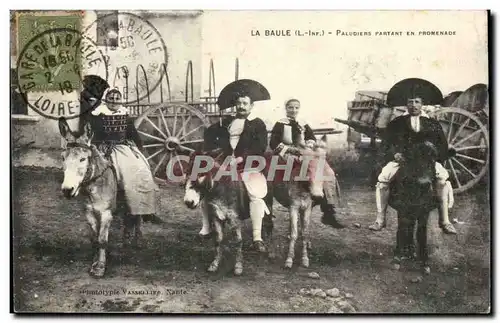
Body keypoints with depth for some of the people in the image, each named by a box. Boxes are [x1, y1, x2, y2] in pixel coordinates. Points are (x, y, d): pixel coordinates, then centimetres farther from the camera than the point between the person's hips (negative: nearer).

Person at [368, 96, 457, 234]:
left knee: (443, 178, -29)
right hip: (401, 159, 0)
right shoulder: (397, 123, 18)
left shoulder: (433, 124, 18)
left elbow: (442, 145, 12)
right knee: (383, 179, -26)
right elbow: (388, 142, 10)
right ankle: (380, 220, -16)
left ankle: (445, 221, -20)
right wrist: (395, 153, -11)